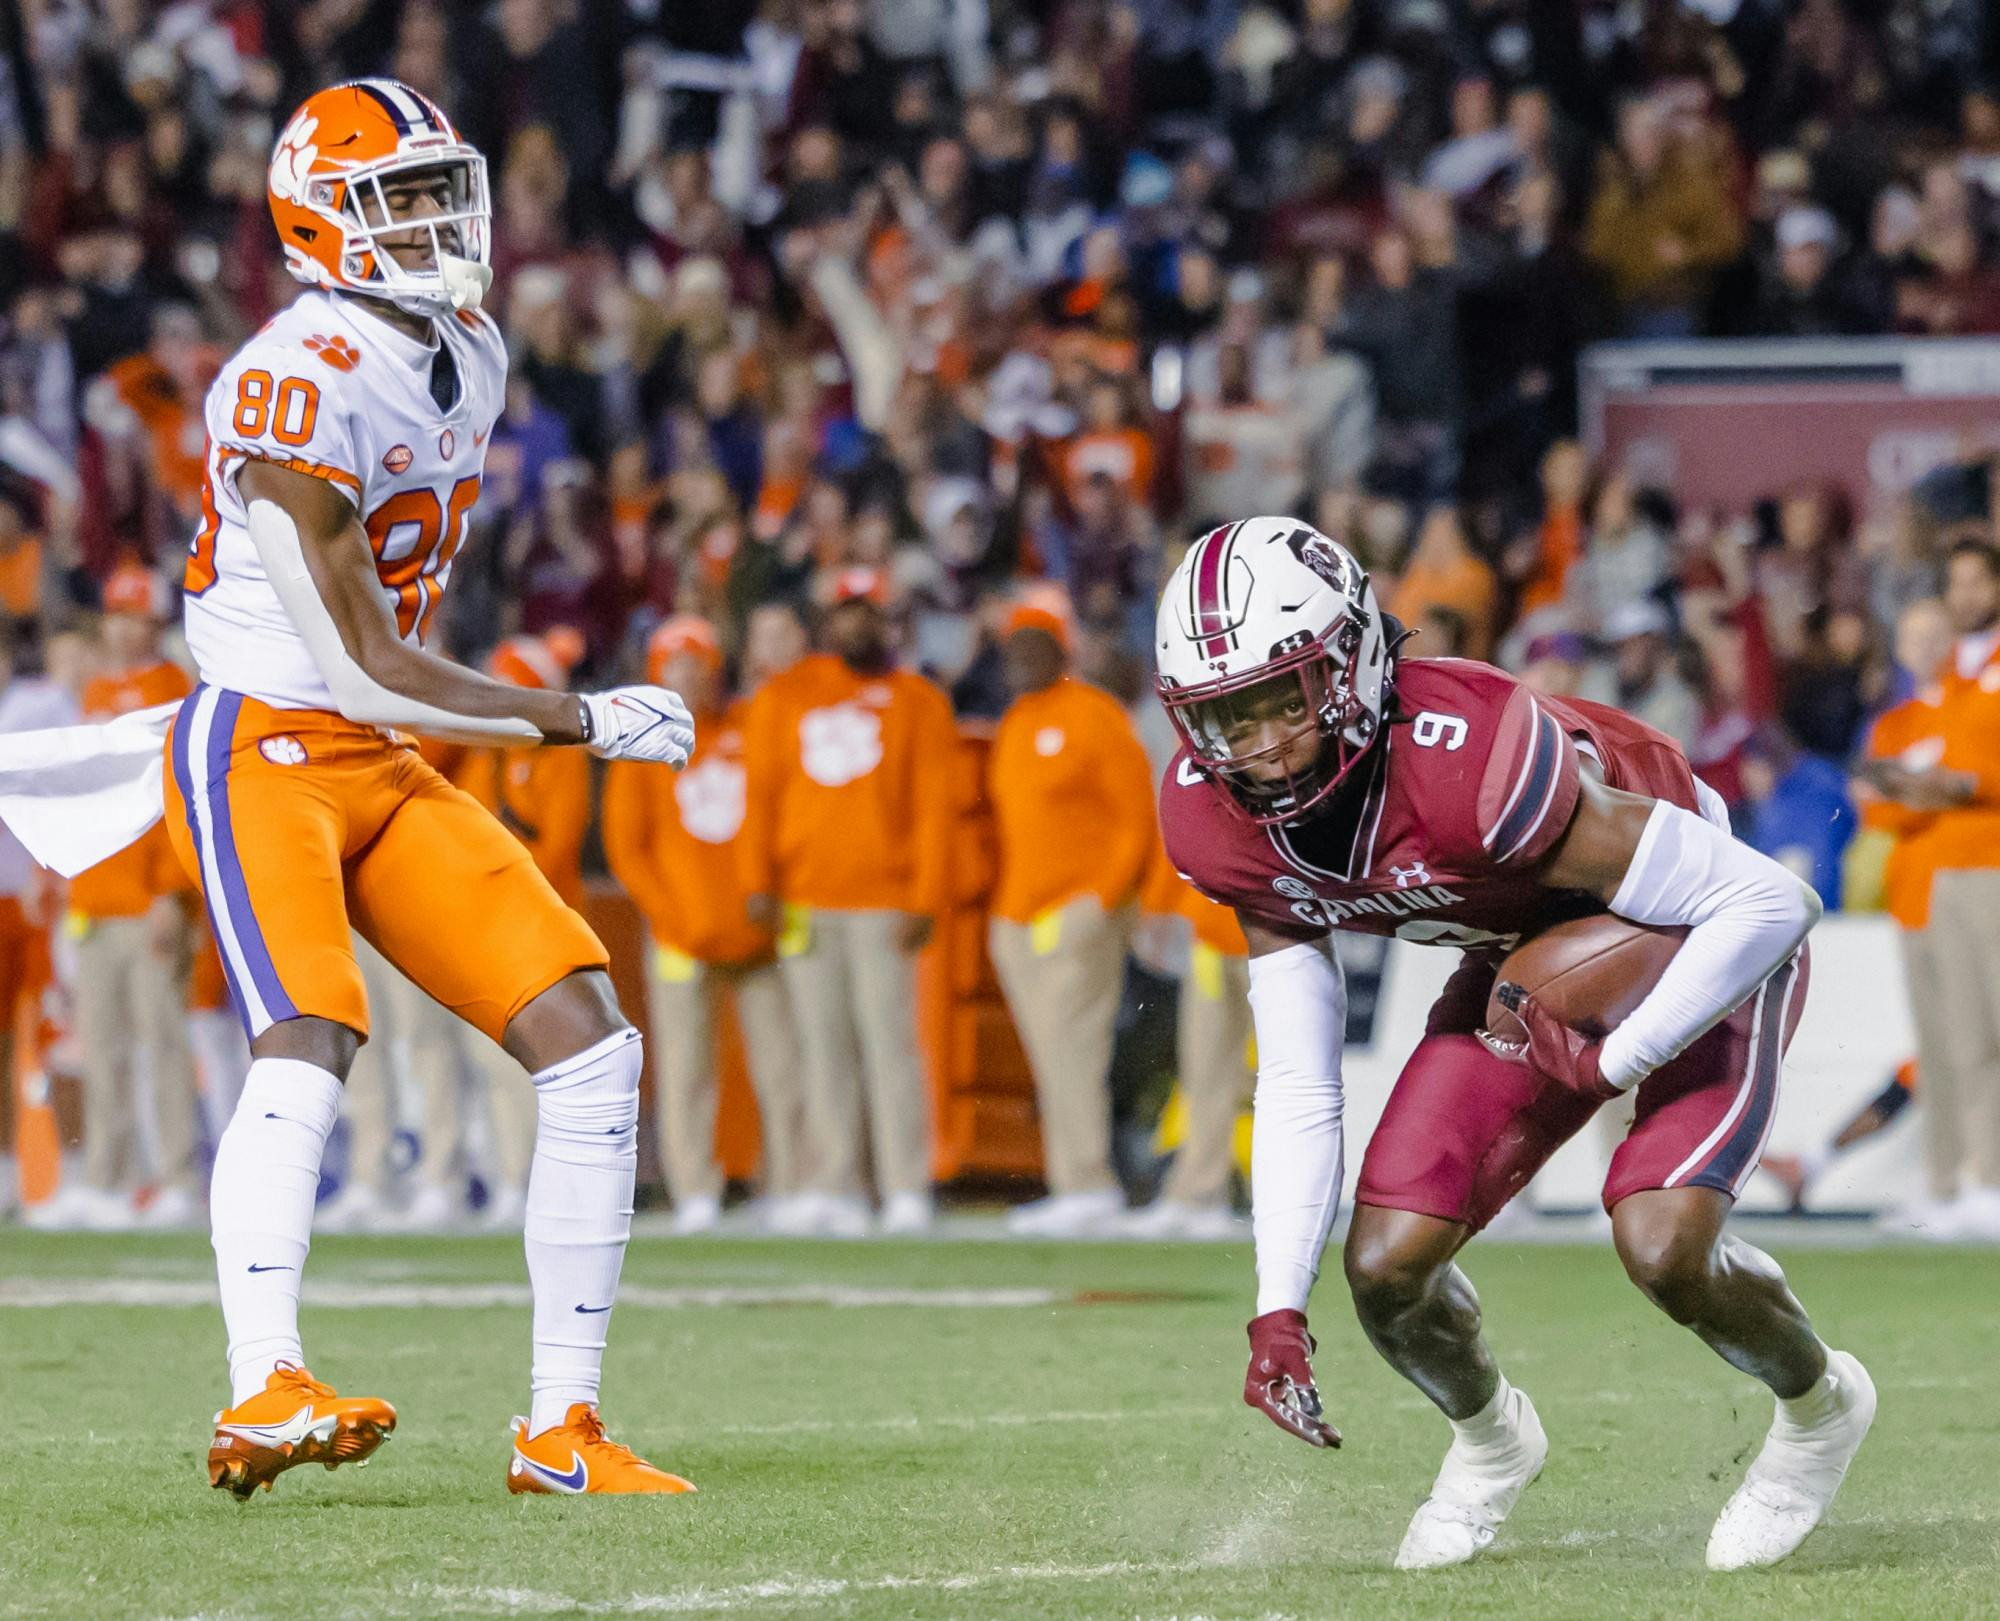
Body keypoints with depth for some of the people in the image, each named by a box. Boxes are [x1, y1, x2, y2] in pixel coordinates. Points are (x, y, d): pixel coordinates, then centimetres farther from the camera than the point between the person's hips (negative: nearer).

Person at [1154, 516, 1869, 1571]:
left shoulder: (1466, 760, -40)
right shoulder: (1214, 821, -19)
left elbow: (1770, 904, -33)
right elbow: (1296, 1084, -8)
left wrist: (1613, 1061, -28)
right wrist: (1278, 1311, -15)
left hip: (1704, 944, -6)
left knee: (1662, 1248, -24)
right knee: (1387, 1268, -5)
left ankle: (1821, 1409, 10)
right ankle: (1490, 1442, 29)